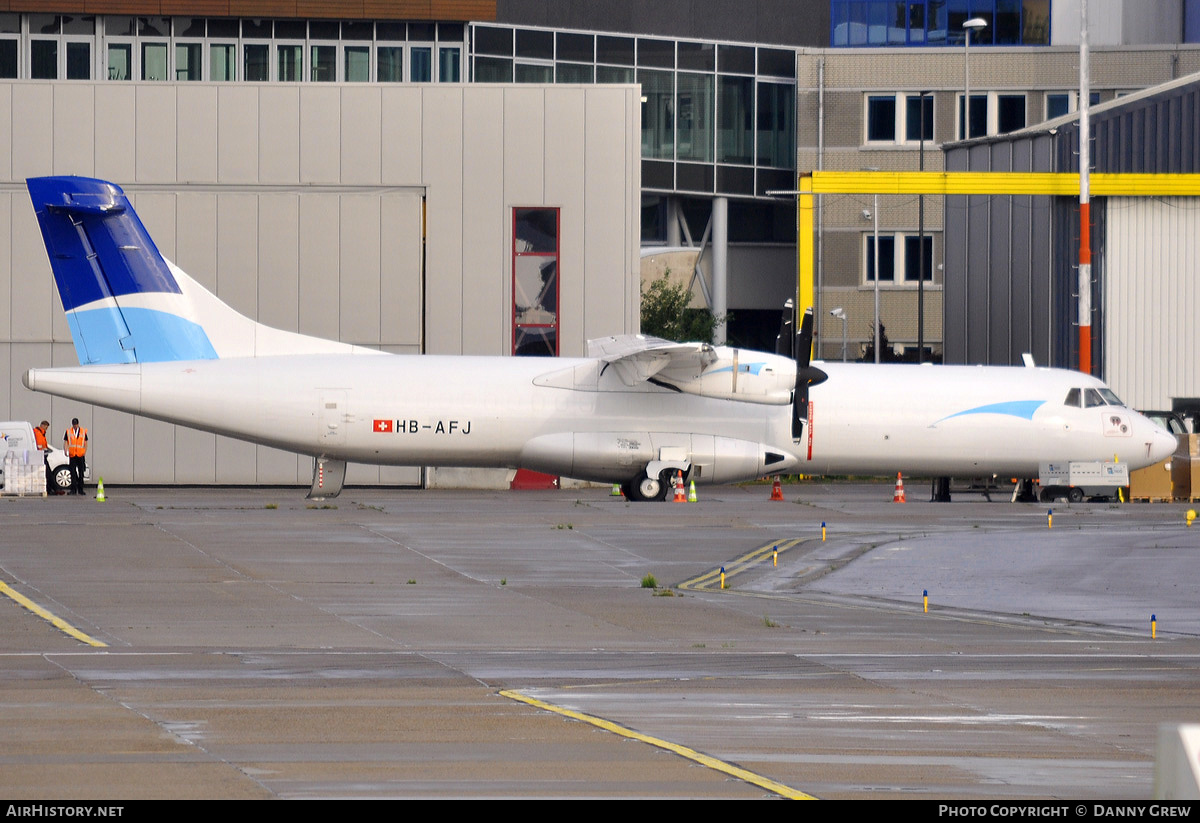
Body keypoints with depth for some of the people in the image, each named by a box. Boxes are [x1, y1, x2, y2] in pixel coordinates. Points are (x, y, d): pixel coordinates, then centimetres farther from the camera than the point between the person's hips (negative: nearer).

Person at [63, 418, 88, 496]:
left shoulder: (83, 432, 7)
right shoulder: (68, 432, 6)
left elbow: (85, 443, 10)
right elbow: (65, 442, 3)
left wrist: (85, 453, -2)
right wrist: (65, 451, -14)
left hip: (80, 455, 1)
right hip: (72, 455, -1)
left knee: (81, 472, 5)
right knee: (73, 472, -6)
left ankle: (80, 489, 13)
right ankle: (73, 490, -4)